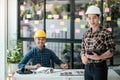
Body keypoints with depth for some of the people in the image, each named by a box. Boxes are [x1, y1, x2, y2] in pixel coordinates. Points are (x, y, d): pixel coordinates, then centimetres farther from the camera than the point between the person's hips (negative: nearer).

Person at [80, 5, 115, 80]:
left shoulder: (106, 33, -9)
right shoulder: (86, 34, 8)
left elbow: (111, 52, -10)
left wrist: (99, 57, -26)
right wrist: (83, 57, -7)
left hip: (100, 67, -5)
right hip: (87, 67, 5)